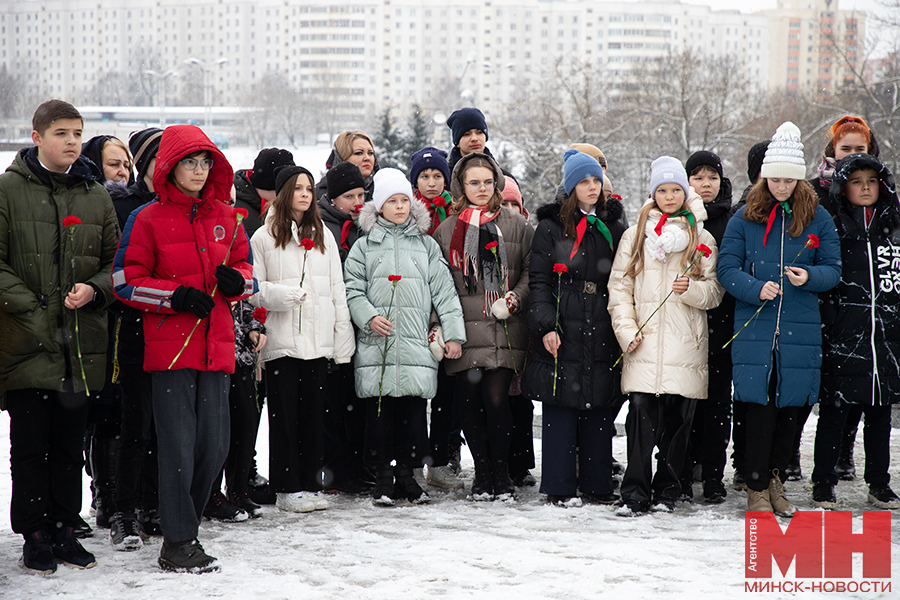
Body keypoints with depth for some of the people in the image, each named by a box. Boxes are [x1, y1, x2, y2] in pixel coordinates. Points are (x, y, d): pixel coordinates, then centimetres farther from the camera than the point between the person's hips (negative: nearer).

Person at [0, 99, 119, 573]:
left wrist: (94, 289, -6)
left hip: (82, 343, 4)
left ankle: (64, 529, 21)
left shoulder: (96, 195, 11)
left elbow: (116, 261, 14)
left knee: (70, 445, 10)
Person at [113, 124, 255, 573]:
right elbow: (126, 282, -2)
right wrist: (177, 296, -14)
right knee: (179, 446, -5)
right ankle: (178, 544, 5)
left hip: (216, 345, 5)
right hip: (169, 346, -5)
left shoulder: (226, 217, 11)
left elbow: (246, 268, 21)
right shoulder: (147, 219, -2)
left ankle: (184, 525, 25)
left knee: (214, 446, 7)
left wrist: (235, 280, -3)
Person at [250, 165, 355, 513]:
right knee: (284, 414, -2)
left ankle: (310, 485, 11)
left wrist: (343, 339, 8)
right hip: (281, 340, -4)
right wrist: (281, 295, -18)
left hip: (318, 340, 4)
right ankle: (287, 488, 2)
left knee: (314, 413, 5)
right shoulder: (263, 238, 3)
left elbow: (338, 290, 14)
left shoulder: (323, 236, 15)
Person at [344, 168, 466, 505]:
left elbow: (444, 291, 12)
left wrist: (453, 334, 5)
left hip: (417, 345, 1)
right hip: (376, 346, -1)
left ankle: (406, 474, 12)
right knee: (380, 412, -1)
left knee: (413, 412, 0)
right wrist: (369, 316, -12)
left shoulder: (426, 245, 15)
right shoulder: (364, 246, 11)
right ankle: (383, 476, 9)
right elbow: (353, 290, 6)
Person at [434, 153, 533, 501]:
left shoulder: (517, 227, 10)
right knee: (470, 400, 1)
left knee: (496, 398, -10)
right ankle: (482, 473, 15)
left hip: (504, 330, -1)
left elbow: (531, 272, 11)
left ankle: (501, 473, 5)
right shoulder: (446, 231, 12)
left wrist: (515, 297, -7)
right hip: (465, 329, 1)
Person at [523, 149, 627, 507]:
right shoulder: (551, 227, 3)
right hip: (563, 334, -3)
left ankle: (597, 484, 15)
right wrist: (546, 326, -13)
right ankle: (560, 487, 5)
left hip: (603, 335, 3)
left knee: (600, 410, 6)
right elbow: (539, 281, -2)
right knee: (560, 410, -2)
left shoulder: (613, 229, 14)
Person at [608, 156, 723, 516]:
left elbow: (715, 292, 9)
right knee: (642, 415, -11)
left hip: (685, 347, 1)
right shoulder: (635, 237, 12)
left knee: (677, 418, 2)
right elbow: (619, 287, 8)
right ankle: (636, 493, -8)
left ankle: (667, 491, 14)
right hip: (644, 345, -1)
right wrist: (626, 330, -4)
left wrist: (692, 290, -12)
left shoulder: (702, 239, 12)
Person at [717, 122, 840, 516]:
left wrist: (810, 277, -13)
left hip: (800, 330, 2)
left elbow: (833, 269, 8)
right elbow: (727, 268, 2)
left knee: (790, 407, 7)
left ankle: (776, 480, 23)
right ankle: (757, 488, 4)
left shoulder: (818, 219, 7)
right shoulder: (745, 218, 5)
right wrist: (757, 289, -15)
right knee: (759, 408, -5)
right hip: (754, 327, -1)